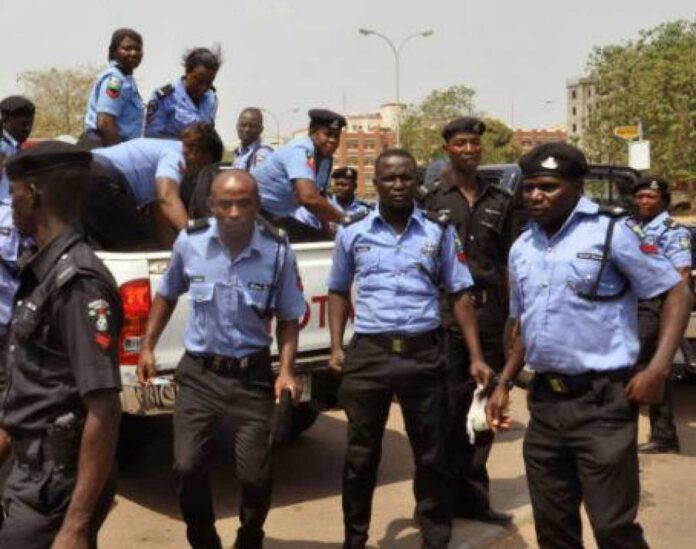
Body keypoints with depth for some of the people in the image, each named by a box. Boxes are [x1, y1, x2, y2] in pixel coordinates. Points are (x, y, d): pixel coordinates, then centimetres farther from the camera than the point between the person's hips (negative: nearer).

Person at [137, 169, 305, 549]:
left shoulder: (278, 250, -10)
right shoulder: (189, 242, -7)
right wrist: (148, 347, 9)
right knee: (187, 466, -5)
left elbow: (288, 318, 0)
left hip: (252, 375, -1)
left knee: (255, 475, 2)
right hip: (198, 372, 1)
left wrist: (286, 370, -12)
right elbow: (167, 296, 12)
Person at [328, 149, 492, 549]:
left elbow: (460, 295, 5)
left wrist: (476, 356, -2)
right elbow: (339, 292, 15)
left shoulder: (440, 232, 4)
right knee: (361, 453, 11)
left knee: (432, 455, 9)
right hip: (368, 353, 1)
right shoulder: (353, 234, 6)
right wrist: (337, 347, 4)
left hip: (424, 353, 0)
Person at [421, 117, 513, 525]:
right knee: (446, 408, 3)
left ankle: (473, 495, 22)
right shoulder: (430, 197, 1)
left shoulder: (500, 200, 13)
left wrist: (510, 315, 8)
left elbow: (506, 262, 14)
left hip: (490, 312, 4)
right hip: (444, 313, -4)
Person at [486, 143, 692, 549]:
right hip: (545, 402, 6)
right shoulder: (522, 249, 11)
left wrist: (658, 369, -17)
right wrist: (504, 384, 13)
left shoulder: (609, 230, -8)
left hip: (602, 401, -6)